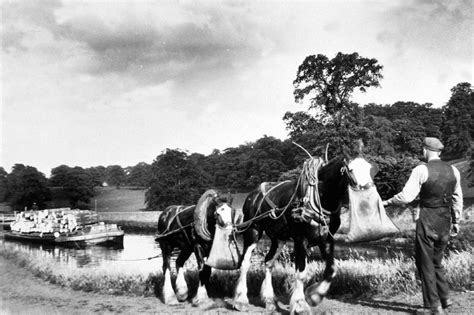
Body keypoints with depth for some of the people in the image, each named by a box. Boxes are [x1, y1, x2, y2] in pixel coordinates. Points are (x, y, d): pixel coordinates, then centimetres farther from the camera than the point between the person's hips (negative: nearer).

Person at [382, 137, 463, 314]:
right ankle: (445, 298, 23)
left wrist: (387, 202, -2)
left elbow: (406, 197, -17)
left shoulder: (421, 170, -13)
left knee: (425, 263, 6)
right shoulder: (453, 171, 5)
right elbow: (457, 198, 12)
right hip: (445, 220, 6)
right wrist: (456, 221, 22)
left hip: (427, 221, -6)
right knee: (436, 262, 22)